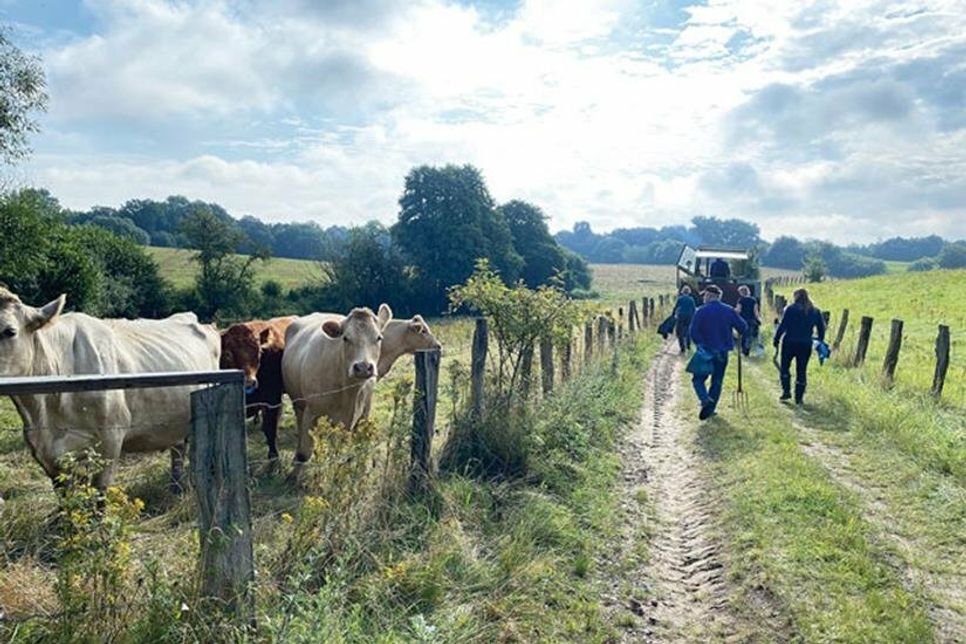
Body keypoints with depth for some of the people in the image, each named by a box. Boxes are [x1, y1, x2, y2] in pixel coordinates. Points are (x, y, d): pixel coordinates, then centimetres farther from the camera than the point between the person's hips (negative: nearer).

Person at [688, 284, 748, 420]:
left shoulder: (701, 311, -8)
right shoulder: (729, 310, 0)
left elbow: (693, 332, -16)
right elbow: (743, 327, 2)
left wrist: (700, 344, -6)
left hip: (705, 352, -3)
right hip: (722, 352, 3)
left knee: (698, 379, 10)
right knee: (717, 382, 13)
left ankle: (705, 399, -16)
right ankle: (709, 409, 12)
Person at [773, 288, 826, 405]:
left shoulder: (790, 309, -7)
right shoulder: (815, 312, 7)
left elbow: (782, 325, -11)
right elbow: (821, 328, 11)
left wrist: (776, 339, -4)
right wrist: (820, 342, 20)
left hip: (789, 343, -3)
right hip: (806, 345, 4)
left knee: (784, 367, 12)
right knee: (801, 371, 8)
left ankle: (786, 391, 4)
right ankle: (799, 397, 10)